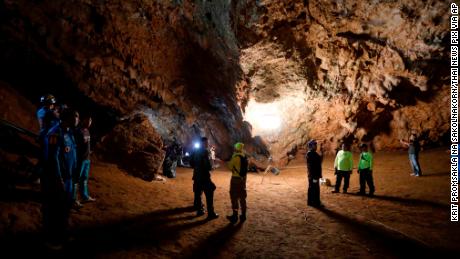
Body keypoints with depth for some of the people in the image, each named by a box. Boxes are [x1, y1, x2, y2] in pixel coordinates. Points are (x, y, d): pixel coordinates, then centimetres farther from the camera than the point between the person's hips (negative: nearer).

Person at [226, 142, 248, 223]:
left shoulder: (236, 157, -16)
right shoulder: (245, 157, 5)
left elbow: (230, 167, -7)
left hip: (236, 178, -7)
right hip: (243, 178, 7)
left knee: (234, 197, 1)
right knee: (242, 197, 13)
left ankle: (235, 216, 2)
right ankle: (243, 215, 17)